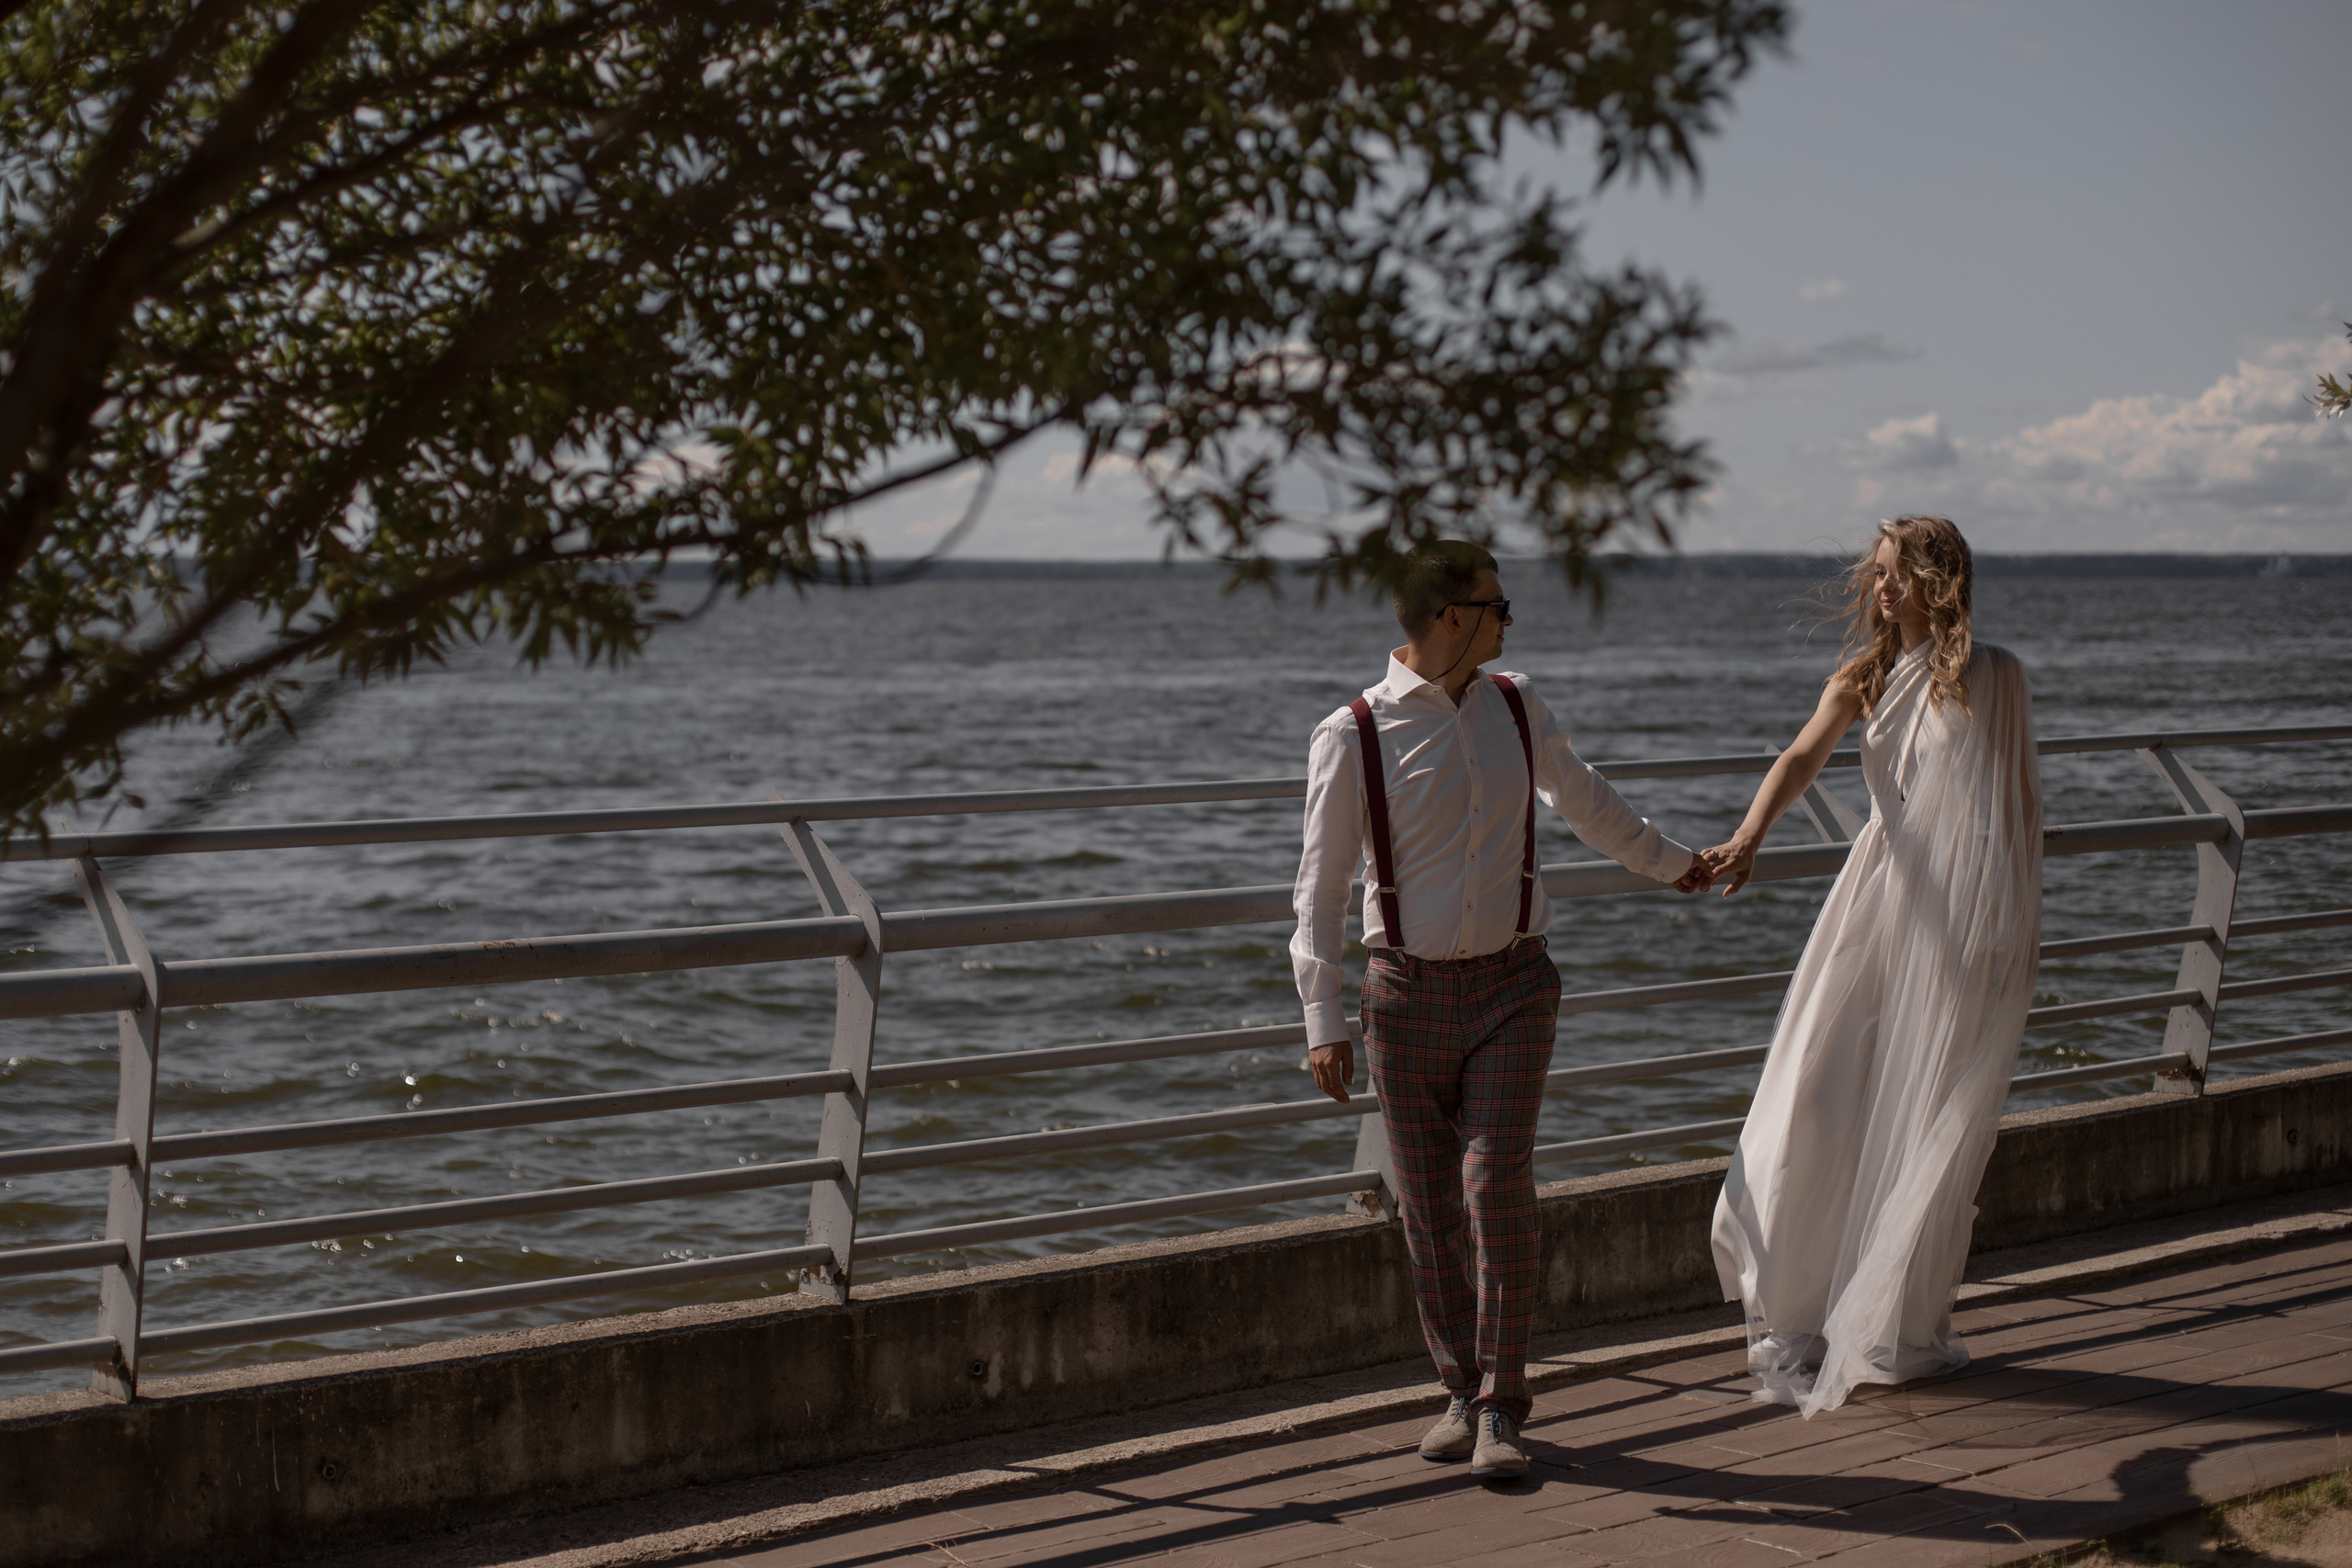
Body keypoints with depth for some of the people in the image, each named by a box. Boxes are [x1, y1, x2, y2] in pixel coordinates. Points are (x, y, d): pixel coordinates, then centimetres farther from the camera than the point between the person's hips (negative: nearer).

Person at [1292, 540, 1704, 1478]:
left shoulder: (1516, 709, 5)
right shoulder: (1352, 738, -8)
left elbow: (1584, 801, 25)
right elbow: (1320, 889, -7)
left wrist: (1669, 862, 38)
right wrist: (1323, 1025, -13)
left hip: (1511, 986, 1)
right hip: (1408, 992, -1)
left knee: (1497, 1186, -13)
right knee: (1429, 1207, 4)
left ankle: (1500, 1409, -7)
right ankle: (1463, 1391, 21)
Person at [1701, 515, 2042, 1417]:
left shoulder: (1994, 676, 2)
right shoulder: (1865, 676, 8)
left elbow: (2024, 799, 7)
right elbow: (1802, 758, -8)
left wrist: (2024, 923, 4)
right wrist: (1749, 837, -26)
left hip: (1974, 913, -3)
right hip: (1885, 900, 3)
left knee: (1932, 1120, 0)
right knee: (1823, 1094, -3)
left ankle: (1898, 1330, 11)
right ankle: (1803, 1307, 9)